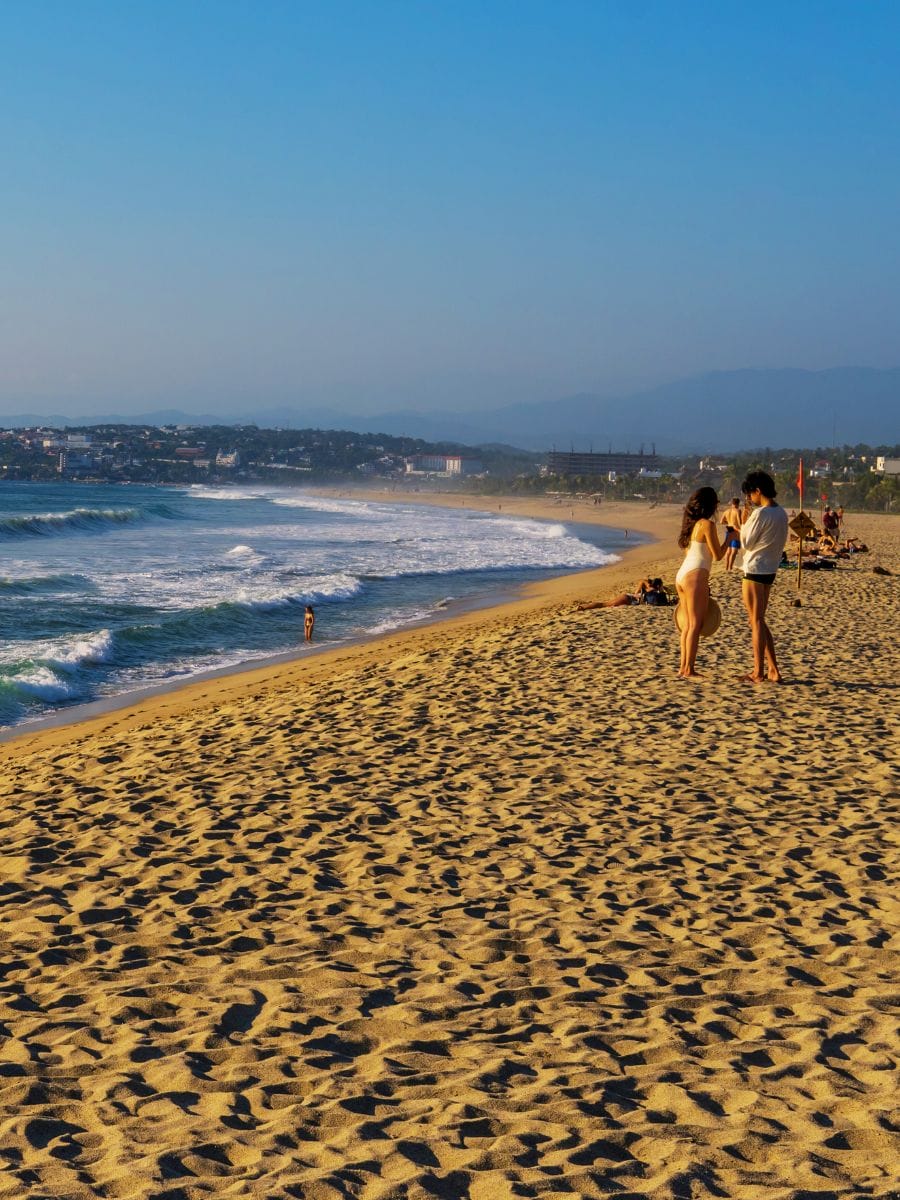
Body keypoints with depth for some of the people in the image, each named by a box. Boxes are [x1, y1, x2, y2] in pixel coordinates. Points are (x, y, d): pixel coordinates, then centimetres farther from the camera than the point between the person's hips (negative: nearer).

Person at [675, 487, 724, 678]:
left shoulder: (691, 524, 16)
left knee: (688, 624, 13)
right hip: (695, 576, -8)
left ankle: (684, 667, 15)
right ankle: (689, 669, -5)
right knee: (695, 625, -5)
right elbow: (717, 555, -8)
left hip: (681, 576, 8)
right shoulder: (707, 524, -9)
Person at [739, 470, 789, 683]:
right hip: (770, 570, 9)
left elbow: (746, 543, -13)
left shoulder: (760, 514, -18)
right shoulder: (781, 513, 9)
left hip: (755, 570, -9)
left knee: (756, 621, -2)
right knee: (758, 621, 15)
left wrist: (744, 524, 3)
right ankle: (772, 670, 14)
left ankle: (758, 673, 2)